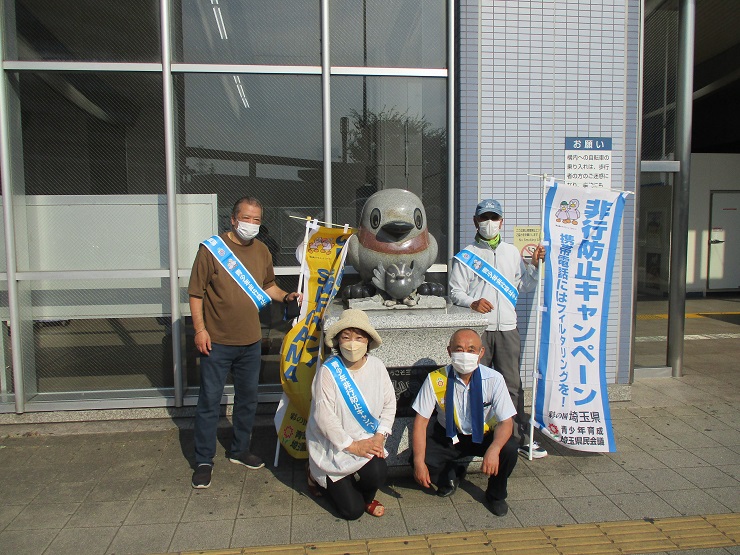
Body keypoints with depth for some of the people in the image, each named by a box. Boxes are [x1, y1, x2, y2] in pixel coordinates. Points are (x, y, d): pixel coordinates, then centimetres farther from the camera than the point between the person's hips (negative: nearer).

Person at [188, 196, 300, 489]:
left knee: (248, 399, 17)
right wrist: (200, 329, -15)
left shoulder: (262, 251, 6)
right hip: (217, 343, -5)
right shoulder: (211, 248, -10)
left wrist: (286, 296, 1)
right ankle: (204, 461, 20)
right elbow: (196, 292, -9)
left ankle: (240, 450, 35)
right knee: (209, 401, 4)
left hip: (251, 341, 5)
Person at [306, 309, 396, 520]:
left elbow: (389, 403, 1)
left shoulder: (376, 366, -4)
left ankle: (366, 498, 12)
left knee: (378, 473, -27)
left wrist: (380, 436, -12)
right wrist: (352, 445, -18)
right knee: (352, 511, -5)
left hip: (368, 442, 3)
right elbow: (324, 416, -20)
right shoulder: (328, 371, -18)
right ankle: (320, 476, 25)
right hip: (333, 447, -3)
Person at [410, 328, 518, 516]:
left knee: (509, 450, -28)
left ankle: (496, 494, 5)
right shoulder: (435, 380, -20)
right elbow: (421, 421, -16)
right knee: (417, 458, -22)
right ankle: (452, 474, 14)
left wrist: (493, 450, -38)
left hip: (483, 436, 0)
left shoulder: (493, 379, -20)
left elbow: (506, 421, -17)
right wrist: (419, 462, -26)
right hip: (447, 436, 1)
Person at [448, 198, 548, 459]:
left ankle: (521, 438, 14)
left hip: (507, 329, 3)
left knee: (513, 385, 5)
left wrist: (535, 265, 4)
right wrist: (472, 303, -18)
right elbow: (455, 291, 0)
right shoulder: (466, 256, 5)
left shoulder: (512, 252, 16)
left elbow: (524, 287, 19)